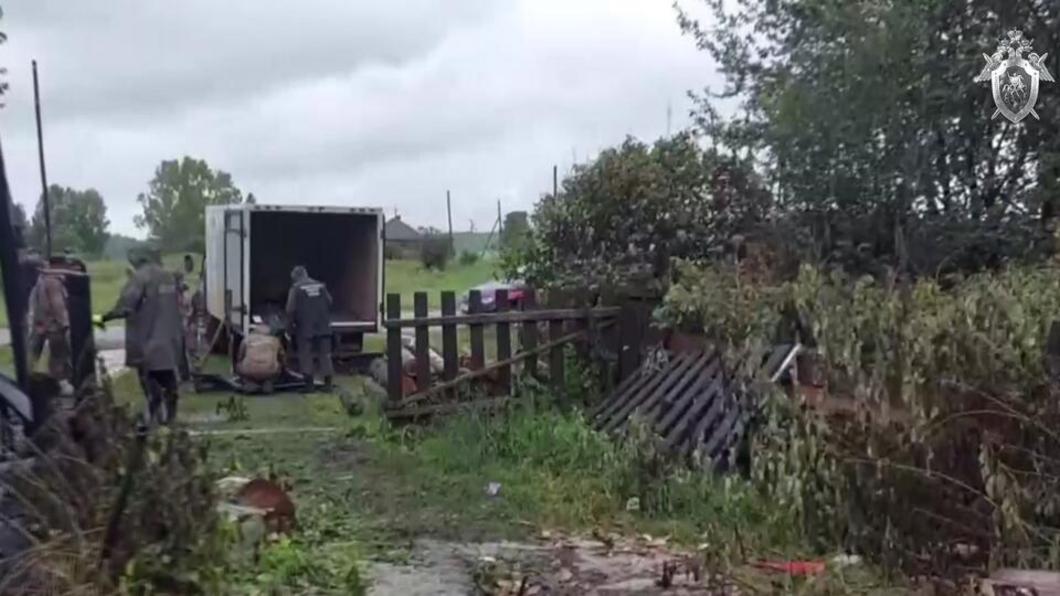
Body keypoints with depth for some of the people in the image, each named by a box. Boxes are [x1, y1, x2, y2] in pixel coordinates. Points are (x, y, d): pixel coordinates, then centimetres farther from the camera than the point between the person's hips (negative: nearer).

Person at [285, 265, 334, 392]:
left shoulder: (296, 288, -2)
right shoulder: (321, 286, 12)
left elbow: (290, 309, -7)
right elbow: (329, 303, 13)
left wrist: (292, 322, 8)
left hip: (305, 327, -4)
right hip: (323, 326, 4)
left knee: (306, 355, 3)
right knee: (325, 354, 7)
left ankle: (309, 384, 1)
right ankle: (328, 383, 5)